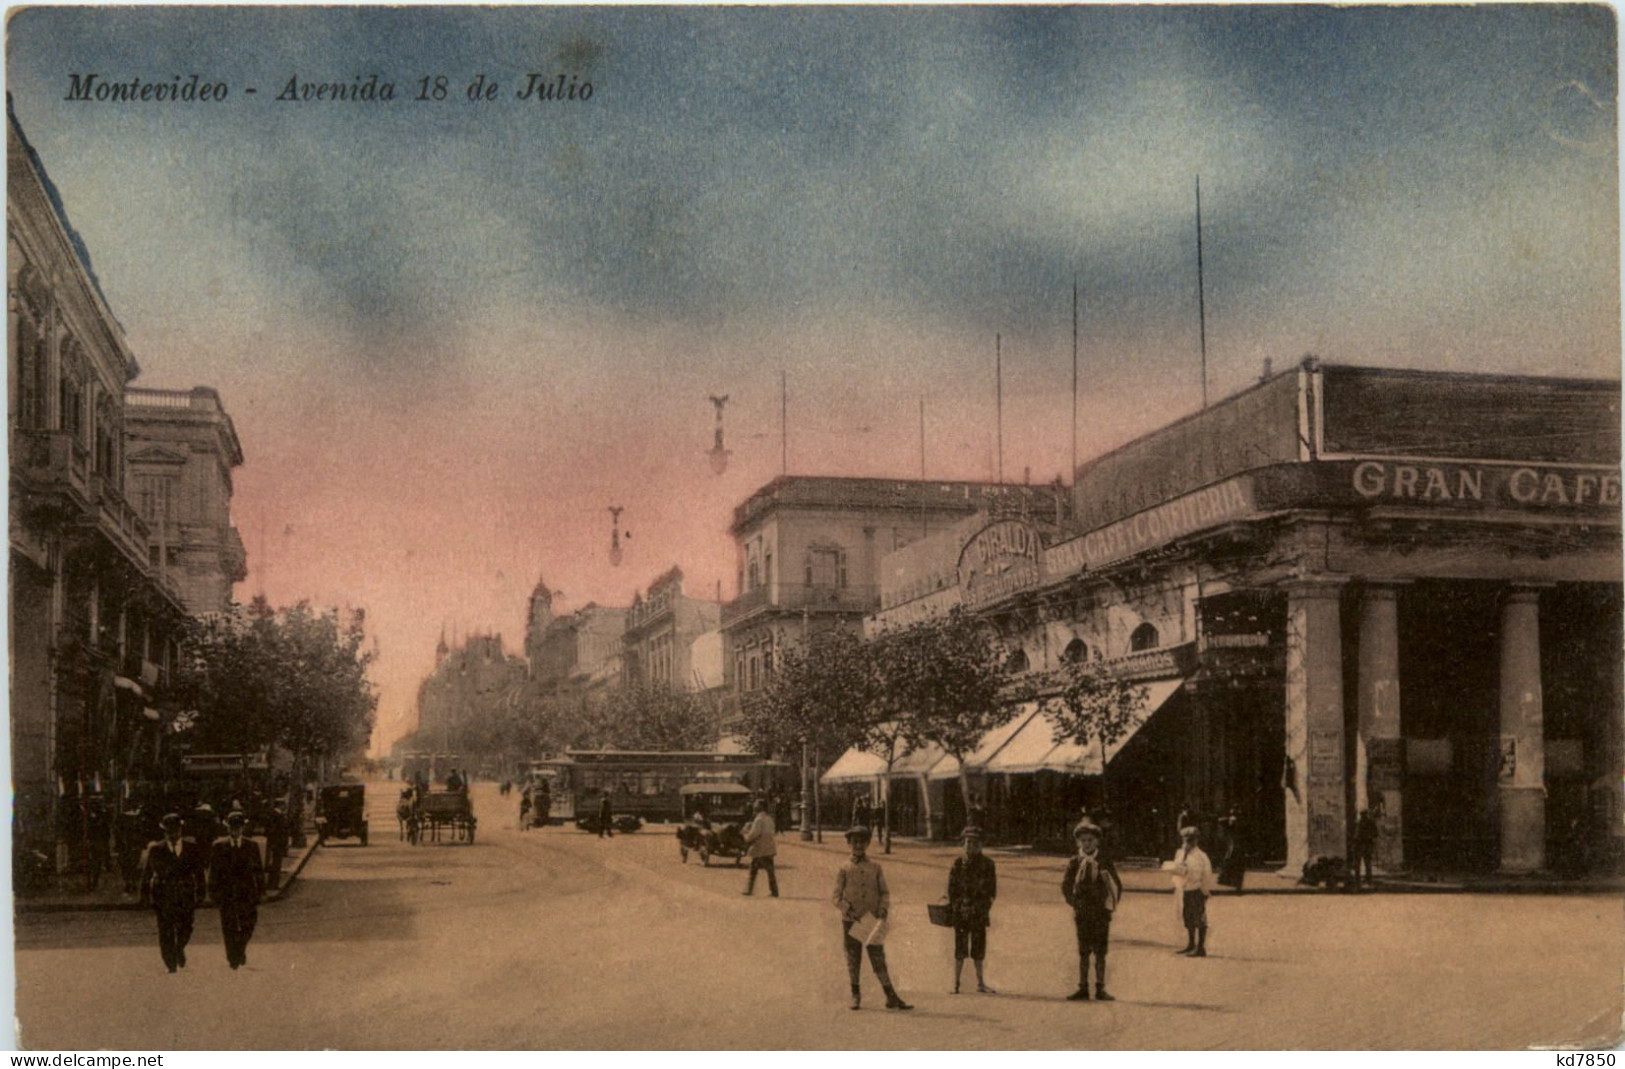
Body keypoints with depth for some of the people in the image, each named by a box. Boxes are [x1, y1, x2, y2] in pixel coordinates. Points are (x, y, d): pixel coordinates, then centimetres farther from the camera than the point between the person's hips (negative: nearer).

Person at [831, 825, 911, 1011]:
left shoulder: (875, 868, 8)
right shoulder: (844, 870, 3)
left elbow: (885, 893, 10)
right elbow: (836, 896, 2)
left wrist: (883, 908, -9)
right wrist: (848, 910, -13)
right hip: (851, 922, -1)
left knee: (878, 959, -1)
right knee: (853, 959, 5)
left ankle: (891, 997, -2)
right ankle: (855, 996, 15)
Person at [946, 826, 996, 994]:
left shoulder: (987, 864, 4)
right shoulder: (958, 863, 0)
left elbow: (992, 889, 7)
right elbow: (951, 887, 0)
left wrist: (986, 907, 0)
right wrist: (952, 908, -5)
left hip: (979, 912, 2)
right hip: (961, 911, -2)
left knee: (979, 948, 10)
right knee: (960, 948, -1)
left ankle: (980, 983, 19)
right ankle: (955, 984, 4)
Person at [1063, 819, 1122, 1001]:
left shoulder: (1105, 862, 1)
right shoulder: (1074, 863, 2)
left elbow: (1117, 885, 7)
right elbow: (1066, 886, 8)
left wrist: (1112, 904, 0)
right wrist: (1074, 903, -3)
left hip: (1101, 913, -1)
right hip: (1082, 914, 1)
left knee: (1100, 952, 1)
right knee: (1083, 952, 4)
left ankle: (1100, 989, 6)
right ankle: (1083, 989, 7)